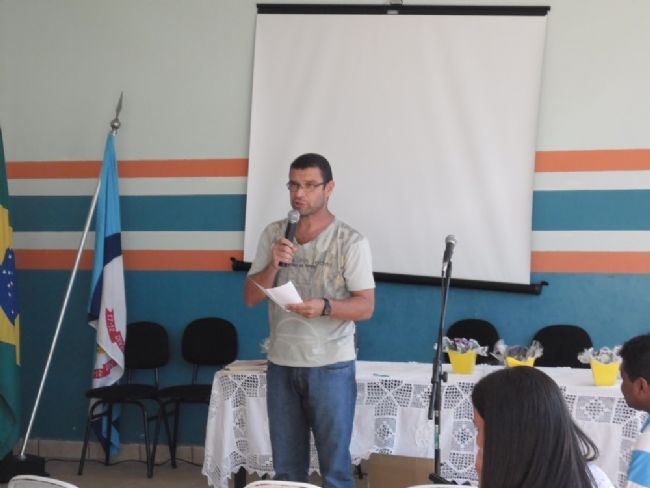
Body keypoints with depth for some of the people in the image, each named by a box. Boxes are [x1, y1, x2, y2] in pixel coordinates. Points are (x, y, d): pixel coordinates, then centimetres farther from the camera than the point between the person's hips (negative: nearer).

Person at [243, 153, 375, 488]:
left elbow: (365, 307, -9)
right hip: (281, 364, 4)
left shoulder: (351, 241, -7)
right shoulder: (273, 234, 5)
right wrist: (273, 265, -14)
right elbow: (250, 298, 4)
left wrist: (324, 307, -27)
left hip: (331, 367, -4)